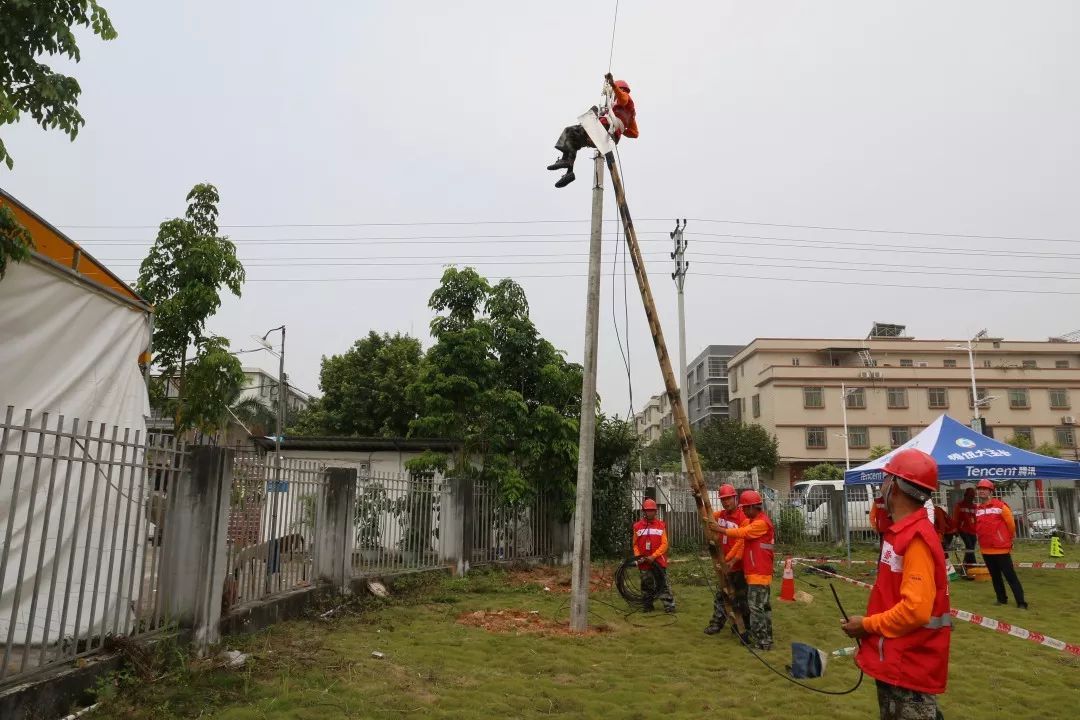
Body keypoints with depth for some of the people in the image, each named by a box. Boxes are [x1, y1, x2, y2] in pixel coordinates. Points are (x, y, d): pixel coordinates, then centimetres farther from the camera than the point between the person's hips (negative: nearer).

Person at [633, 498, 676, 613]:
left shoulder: (661, 525, 0)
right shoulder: (637, 526, 3)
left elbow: (664, 544, -2)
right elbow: (635, 544, 10)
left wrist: (653, 556, -11)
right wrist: (638, 556, -5)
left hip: (658, 561, -1)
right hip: (644, 562, 2)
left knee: (663, 583, -1)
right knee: (646, 584, 10)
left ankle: (669, 605, 5)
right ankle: (647, 606, 20)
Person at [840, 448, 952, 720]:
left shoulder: (916, 538, -22)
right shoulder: (901, 532, 8)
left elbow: (916, 609, -27)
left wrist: (867, 625, -17)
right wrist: (870, 623, 6)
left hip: (910, 667, -9)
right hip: (895, 662, 9)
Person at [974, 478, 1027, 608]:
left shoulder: (1000, 506, -10)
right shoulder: (978, 509, 8)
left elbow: (1011, 525, -3)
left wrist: (1008, 540, 7)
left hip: (1001, 549, -6)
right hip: (986, 550, 6)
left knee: (1010, 577, -4)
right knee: (995, 577, 16)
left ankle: (1021, 602, 1)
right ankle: (1002, 599, 28)